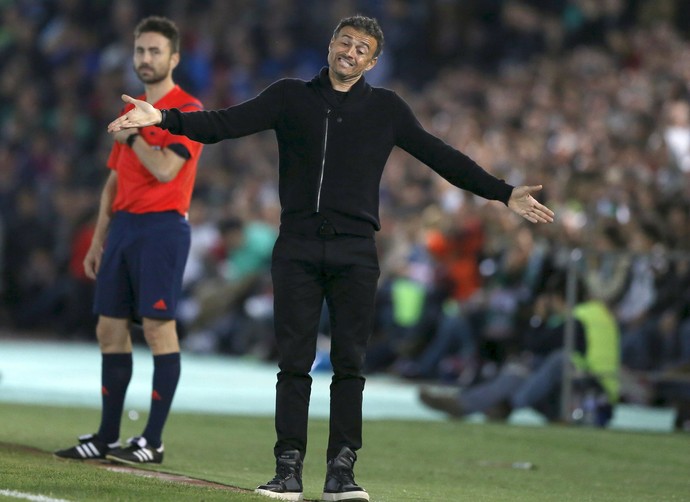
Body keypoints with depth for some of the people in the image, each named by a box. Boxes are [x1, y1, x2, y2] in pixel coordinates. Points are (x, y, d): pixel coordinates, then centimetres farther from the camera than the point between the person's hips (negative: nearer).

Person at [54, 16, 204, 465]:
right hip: (122, 227, 8)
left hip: (162, 228, -8)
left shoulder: (187, 109, -6)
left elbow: (165, 168, -19)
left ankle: (153, 441, -4)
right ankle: (107, 437, 13)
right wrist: (98, 241, 18)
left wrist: (131, 138, -5)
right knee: (110, 329, 7)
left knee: (158, 328, -7)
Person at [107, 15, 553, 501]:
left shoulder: (386, 108, 12)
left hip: (355, 253, 0)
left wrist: (503, 193, 9)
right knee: (293, 363, -2)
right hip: (297, 248, 0)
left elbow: (441, 157, 13)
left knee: (350, 364, -1)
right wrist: (164, 118, -10)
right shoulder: (290, 96, 10)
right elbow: (224, 123, 3)